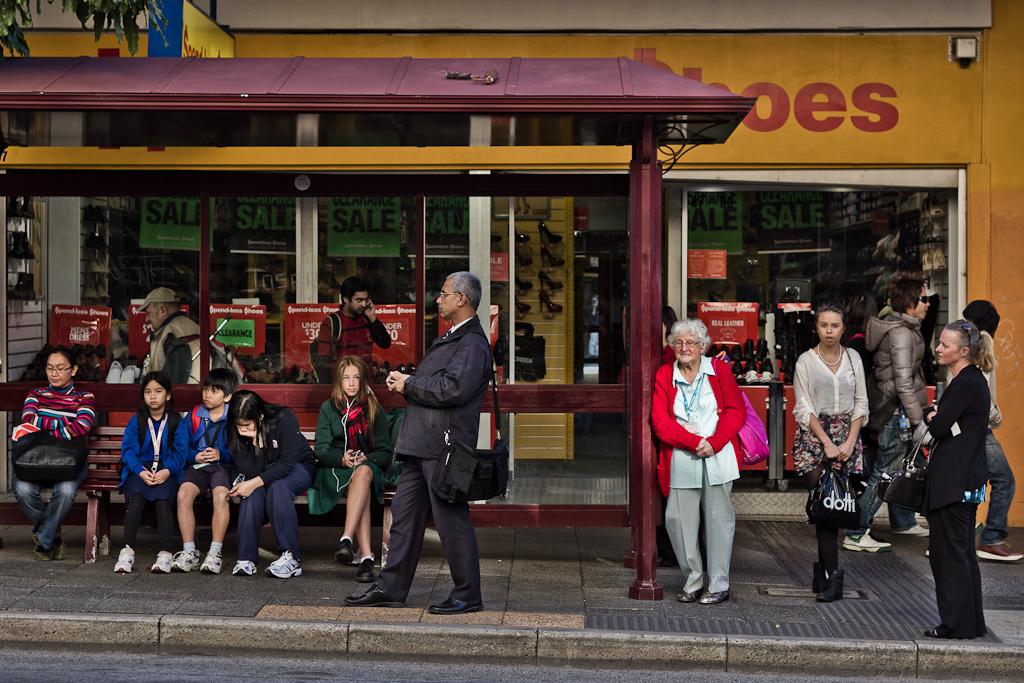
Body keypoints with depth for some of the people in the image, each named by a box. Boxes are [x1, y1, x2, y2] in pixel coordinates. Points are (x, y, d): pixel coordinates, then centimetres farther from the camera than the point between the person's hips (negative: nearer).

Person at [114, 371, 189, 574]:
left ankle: (165, 554, -31)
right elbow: (128, 450, 2)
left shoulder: (176, 422, 7)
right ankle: (128, 551, -27)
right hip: (140, 470, 1)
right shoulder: (136, 421, 11)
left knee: (163, 500, -30)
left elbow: (181, 452, 0)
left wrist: (167, 471, -19)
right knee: (136, 498, -29)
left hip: (167, 471, -1)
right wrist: (141, 472, -16)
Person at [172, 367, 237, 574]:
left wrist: (221, 454, -17)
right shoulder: (194, 415, 11)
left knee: (221, 495, -34)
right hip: (197, 465, 3)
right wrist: (195, 456, -9)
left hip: (223, 466, -3)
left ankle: (216, 552, -27)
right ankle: (189, 552, -21)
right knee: (184, 493, -28)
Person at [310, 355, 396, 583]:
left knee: (364, 472, -39)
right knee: (358, 487, -36)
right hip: (334, 470, 0)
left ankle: (346, 540, -53)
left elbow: (385, 453, 5)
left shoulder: (374, 410, 8)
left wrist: (367, 459, -17)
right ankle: (366, 557, -50)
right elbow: (321, 450, 0)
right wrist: (342, 459, -21)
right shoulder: (328, 408, 8)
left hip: (369, 466, 1)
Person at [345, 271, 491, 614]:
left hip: (444, 445, -10)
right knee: (405, 513, 13)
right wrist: (403, 380, 7)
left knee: (452, 520, -4)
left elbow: (453, 389, -25)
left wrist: (409, 385, -12)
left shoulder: (472, 343, -12)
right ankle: (391, 588, 20)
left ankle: (468, 595, 6)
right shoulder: (449, 339, 21)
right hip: (422, 444, 10)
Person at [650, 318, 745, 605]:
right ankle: (692, 581, 12)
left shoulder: (719, 370, 7)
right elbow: (661, 421, -2)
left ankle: (719, 585, 10)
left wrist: (714, 442, -13)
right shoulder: (664, 375, 7)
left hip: (718, 456, -1)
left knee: (718, 518, 2)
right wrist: (695, 442, -14)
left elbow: (735, 410, 2)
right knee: (677, 518, -3)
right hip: (681, 460, 1)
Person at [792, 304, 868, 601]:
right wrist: (827, 442, -11)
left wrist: (850, 441, -4)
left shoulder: (853, 358, 11)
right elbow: (803, 409, -2)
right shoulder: (806, 361, 2)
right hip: (814, 437, -2)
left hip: (847, 435, 3)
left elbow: (861, 404, 9)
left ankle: (824, 571, 10)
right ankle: (832, 575, -9)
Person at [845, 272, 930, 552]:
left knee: (903, 468, 22)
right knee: (885, 472, -7)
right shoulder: (901, 334, -20)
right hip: (897, 410, -10)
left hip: (890, 408, 10)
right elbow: (903, 383, -25)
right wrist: (919, 422, -24)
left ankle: (903, 522, 38)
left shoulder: (894, 325, 11)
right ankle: (855, 534, -5)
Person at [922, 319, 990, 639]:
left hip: (954, 480, -10)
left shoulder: (966, 384, -16)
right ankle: (971, 622, 22)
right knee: (963, 552, 15)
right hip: (967, 478, 10)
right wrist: (936, 418, -2)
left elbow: (938, 427, -17)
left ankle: (958, 622, 2)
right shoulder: (972, 380, 15)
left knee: (950, 551, -3)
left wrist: (931, 418, 3)